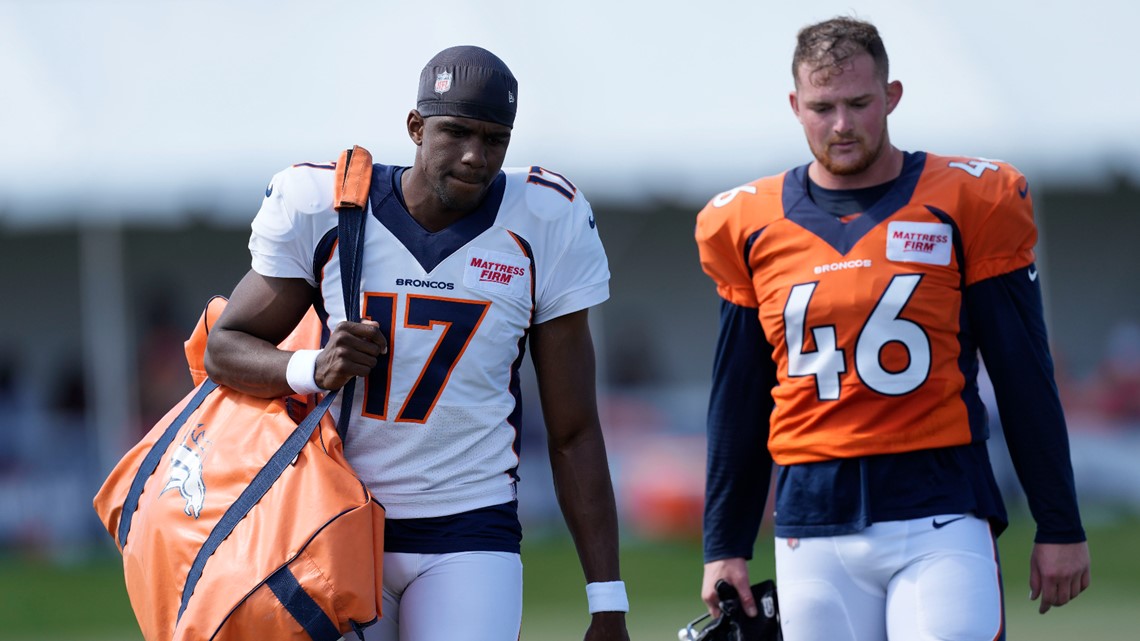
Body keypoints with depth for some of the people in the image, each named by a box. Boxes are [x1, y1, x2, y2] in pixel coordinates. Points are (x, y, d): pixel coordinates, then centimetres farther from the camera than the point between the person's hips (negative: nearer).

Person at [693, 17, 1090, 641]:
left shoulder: (967, 206, 1)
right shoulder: (750, 225, 9)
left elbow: (1024, 378, 4)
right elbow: (737, 402, 17)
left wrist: (1059, 526, 3)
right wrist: (724, 545, 15)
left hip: (938, 516, -3)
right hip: (814, 529, 3)